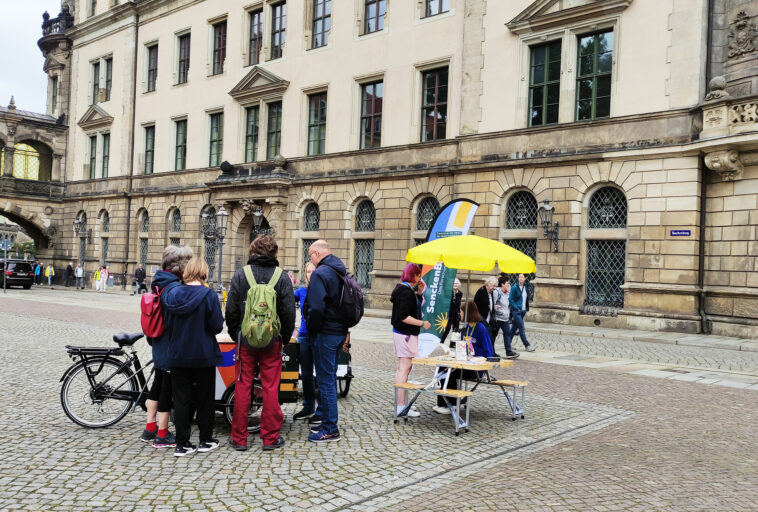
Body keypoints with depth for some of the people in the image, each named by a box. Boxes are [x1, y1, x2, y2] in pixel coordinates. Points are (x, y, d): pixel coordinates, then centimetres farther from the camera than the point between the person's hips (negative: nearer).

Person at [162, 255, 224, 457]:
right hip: (203, 355, -3)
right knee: (205, 398, 11)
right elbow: (217, 327, -14)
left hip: (177, 355, 3)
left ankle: (182, 444, 11)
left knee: (181, 399, 9)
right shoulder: (209, 295, -14)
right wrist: (220, 318, 6)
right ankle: (205, 441, 20)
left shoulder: (171, 294, -1)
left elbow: (166, 323, 6)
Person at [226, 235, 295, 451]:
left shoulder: (240, 275, -3)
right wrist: (285, 338, 10)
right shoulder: (282, 277, -3)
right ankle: (270, 437, 13)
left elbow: (231, 310, -2)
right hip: (272, 341, 0)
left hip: (246, 340, 0)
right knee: (270, 388, 6)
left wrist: (235, 334, 11)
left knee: (242, 387, 7)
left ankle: (239, 438, 14)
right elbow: (289, 312, -2)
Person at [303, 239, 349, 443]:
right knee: (330, 377, 18)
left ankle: (331, 429, 1)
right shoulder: (341, 272, 14)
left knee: (325, 380, -4)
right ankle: (327, 421, 28)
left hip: (325, 333, -9)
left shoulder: (320, 273, -15)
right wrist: (344, 329, 17)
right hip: (339, 332, 9)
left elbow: (316, 307, -24)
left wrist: (312, 330, -9)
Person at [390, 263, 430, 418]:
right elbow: (404, 317, -24)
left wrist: (418, 291, 15)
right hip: (406, 334, -11)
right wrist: (422, 323, -19)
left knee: (403, 369, 17)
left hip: (401, 333, 11)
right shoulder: (407, 292, -19)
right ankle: (401, 406, -4)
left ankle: (401, 404, 25)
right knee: (404, 369, -7)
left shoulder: (402, 288, 12)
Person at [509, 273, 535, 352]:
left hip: (523, 311, 7)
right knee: (521, 328, -9)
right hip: (516, 311, -6)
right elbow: (510, 299, -10)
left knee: (515, 327, 12)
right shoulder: (514, 288, -9)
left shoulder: (526, 288, 10)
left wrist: (526, 309, 11)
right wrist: (516, 308, -15)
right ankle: (527, 346, -8)